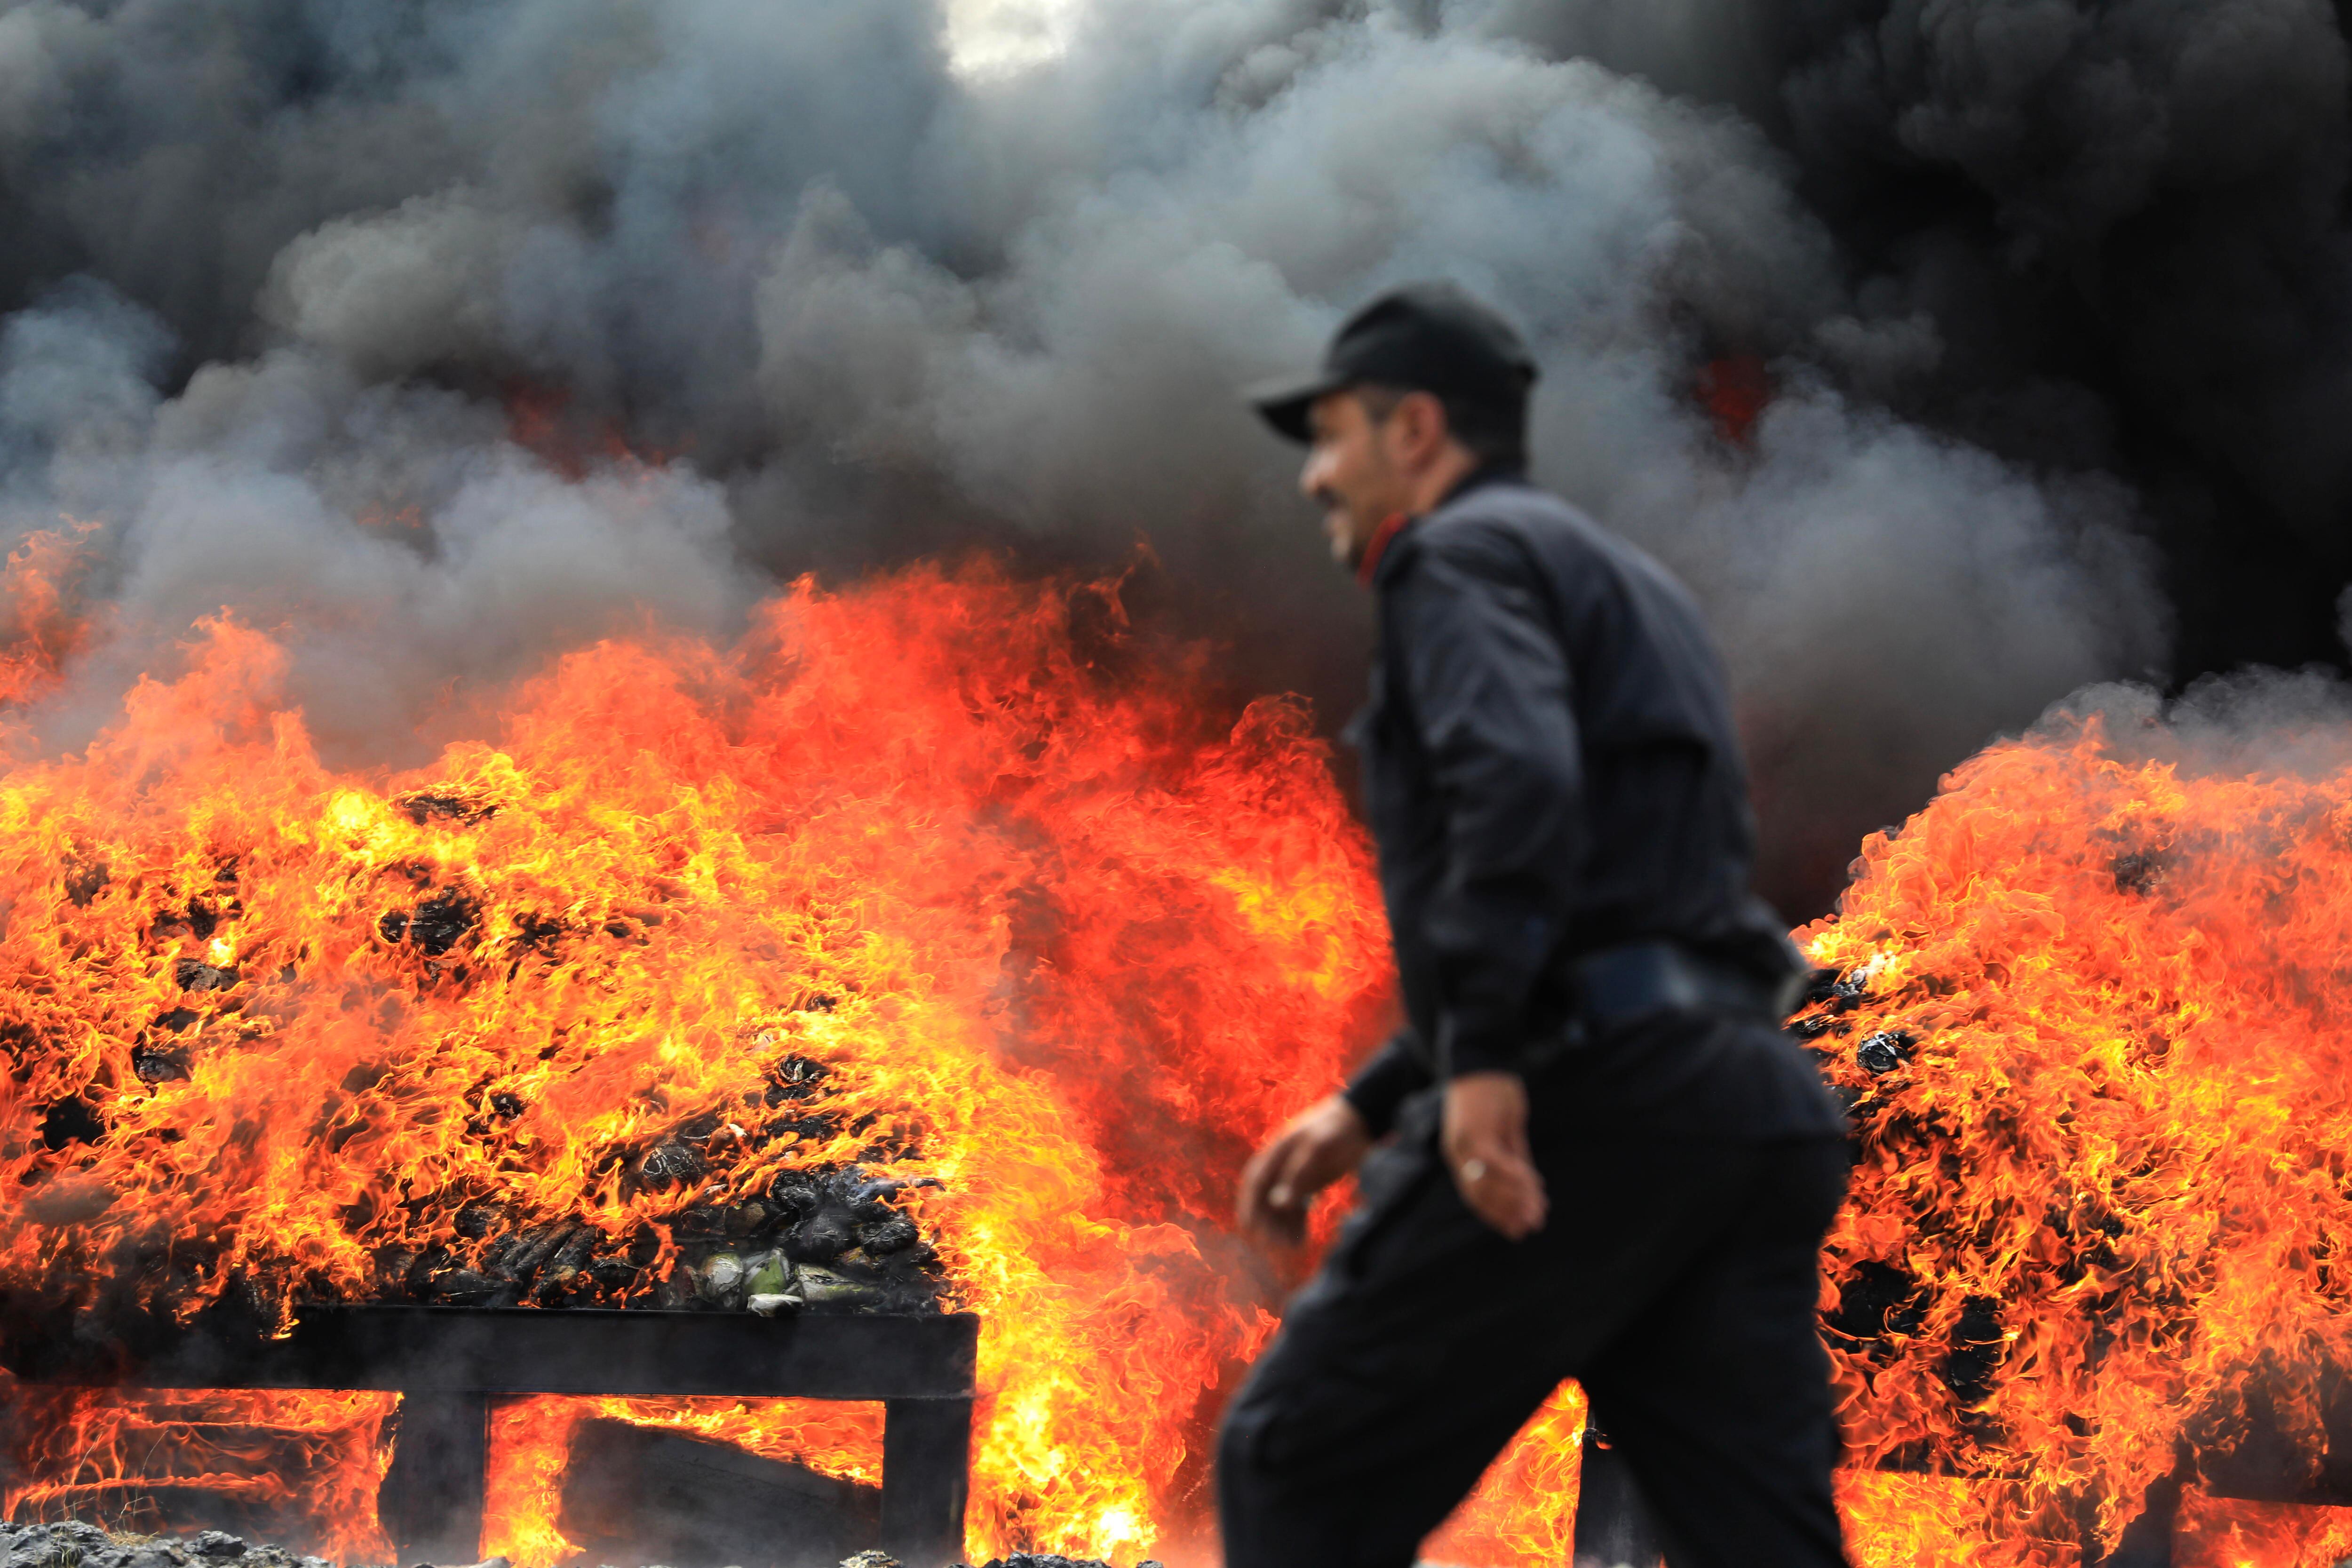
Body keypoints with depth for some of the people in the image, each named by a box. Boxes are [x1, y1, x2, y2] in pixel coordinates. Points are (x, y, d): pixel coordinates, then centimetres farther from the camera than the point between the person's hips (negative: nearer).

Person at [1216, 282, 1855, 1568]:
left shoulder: (1462, 553, 2)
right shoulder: (1630, 586, 31)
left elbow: (1516, 778, -20)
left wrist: (1479, 1063, -26)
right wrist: (1366, 1110, 30)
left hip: (1593, 1090, -9)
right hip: (1745, 1092, 9)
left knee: (1296, 1464, 3)